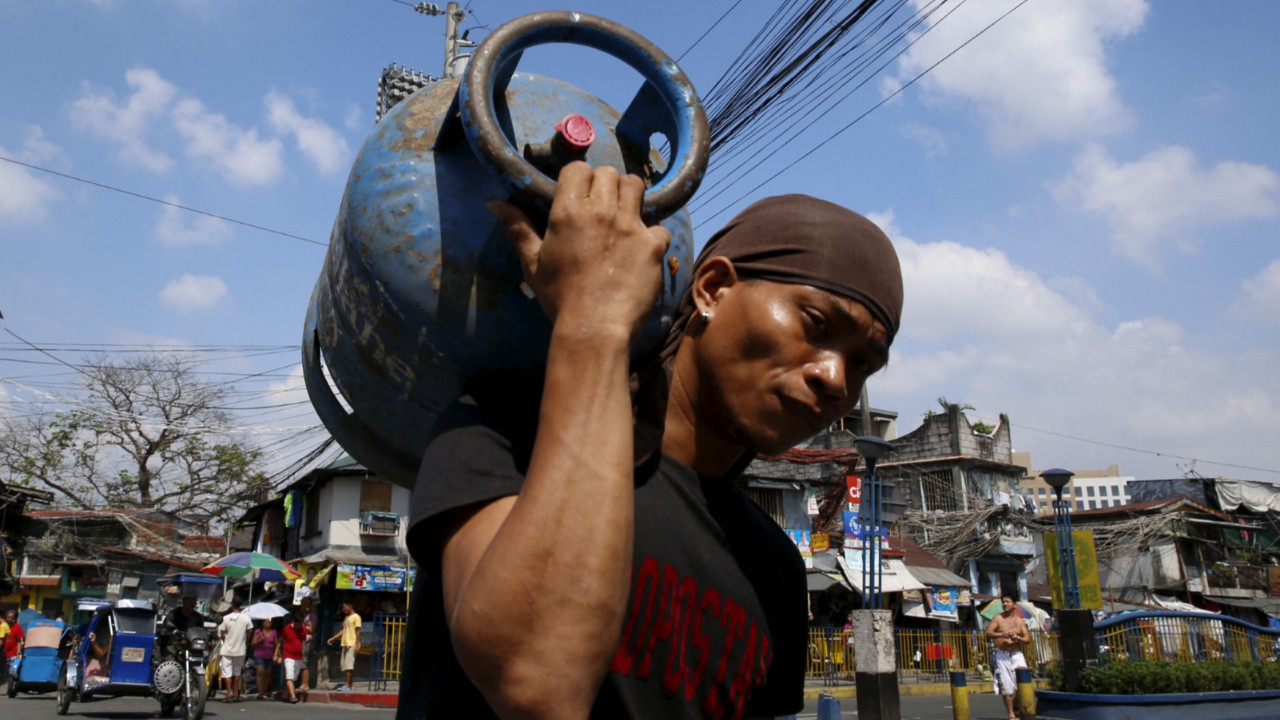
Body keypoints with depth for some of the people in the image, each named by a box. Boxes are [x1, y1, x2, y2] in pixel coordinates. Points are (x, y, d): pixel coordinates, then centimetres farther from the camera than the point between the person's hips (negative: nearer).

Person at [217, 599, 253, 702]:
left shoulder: (226, 618, -8)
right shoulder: (246, 618, -5)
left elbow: (222, 634, -5)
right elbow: (248, 634, -1)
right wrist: (246, 643, 16)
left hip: (227, 650, -2)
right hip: (240, 650, 2)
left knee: (227, 672, 4)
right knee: (237, 672, 14)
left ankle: (229, 693, -4)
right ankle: (235, 694, 15)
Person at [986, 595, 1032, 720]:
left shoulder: (1019, 621, 11)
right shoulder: (998, 618, 3)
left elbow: (1028, 639, 8)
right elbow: (988, 633, -9)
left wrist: (1018, 638, -13)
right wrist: (1001, 634, -26)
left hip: (1017, 654, 2)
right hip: (1002, 655, -2)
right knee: (1007, 687, -1)